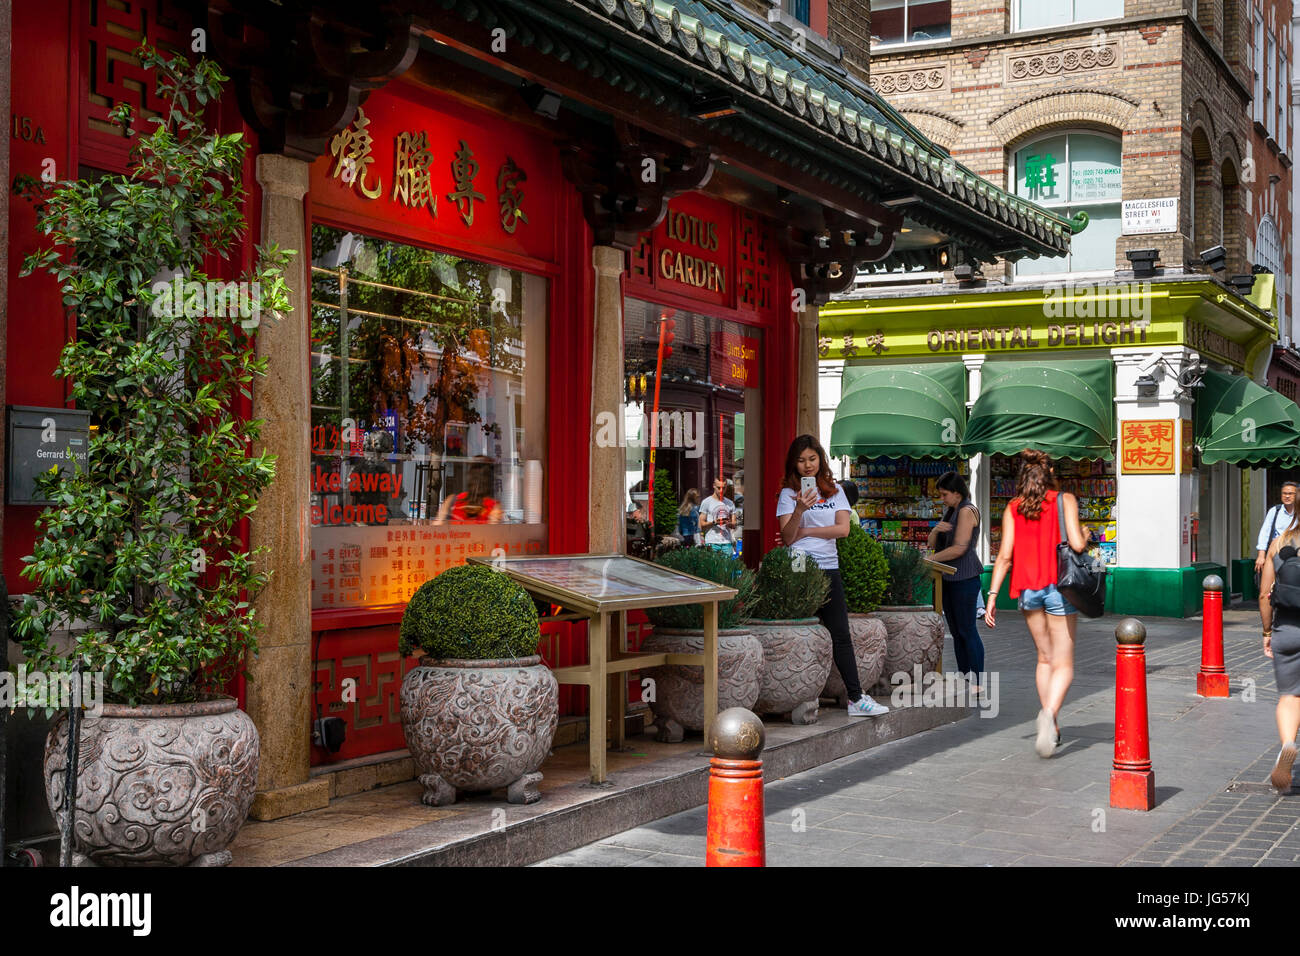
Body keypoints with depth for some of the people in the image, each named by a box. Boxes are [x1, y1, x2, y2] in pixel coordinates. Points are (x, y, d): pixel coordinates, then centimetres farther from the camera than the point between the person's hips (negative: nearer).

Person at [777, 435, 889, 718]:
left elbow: (843, 528, 1)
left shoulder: (834, 491, 13)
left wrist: (806, 531, -5)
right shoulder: (789, 493, 4)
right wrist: (800, 510, -21)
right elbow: (787, 537, -5)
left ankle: (856, 698, -1)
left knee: (841, 634, 0)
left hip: (829, 568, 3)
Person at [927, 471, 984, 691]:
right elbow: (932, 543, 15)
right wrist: (936, 530, -7)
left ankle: (977, 683, -6)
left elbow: (959, 548, -20)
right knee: (956, 631, 10)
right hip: (948, 579, 9)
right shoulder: (950, 512, 18)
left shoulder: (967, 511, -11)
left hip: (965, 578, -9)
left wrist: (931, 559, -15)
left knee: (967, 630, -8)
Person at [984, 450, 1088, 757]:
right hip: (1058, 587, -4)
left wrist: (992, 596, 0)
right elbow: (1076, 544, -13)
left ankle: (1051, 729, 19)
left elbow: (1005, 556, -1)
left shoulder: (1012, 508, 5)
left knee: (1045, 659, 18)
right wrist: (1085, 535, 10)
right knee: (1063, 664, -1)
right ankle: (1049, 713, -29)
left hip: (1028, 590, 4)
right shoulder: (1065, 500, -3)